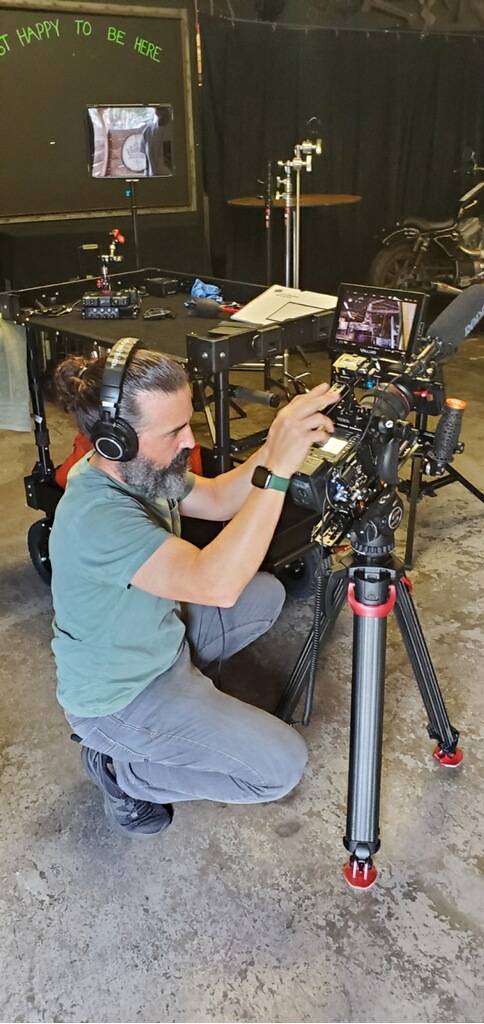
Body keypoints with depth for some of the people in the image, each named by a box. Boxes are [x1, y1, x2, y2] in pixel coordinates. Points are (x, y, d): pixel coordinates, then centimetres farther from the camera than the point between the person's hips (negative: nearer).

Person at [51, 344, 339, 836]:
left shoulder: (136, 468, -9)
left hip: (155, 639, 9)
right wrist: (277, 469, -46)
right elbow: (216, 585, -45)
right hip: (119, 698, -8)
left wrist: (275, 446, -16)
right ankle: (122, 772, 4)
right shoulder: (95, 516, -36)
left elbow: (216, 499, 1)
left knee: (266, 594, 17)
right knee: (281, 764, -12)